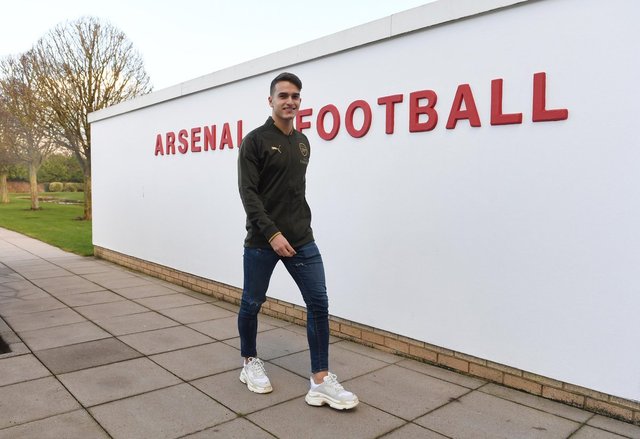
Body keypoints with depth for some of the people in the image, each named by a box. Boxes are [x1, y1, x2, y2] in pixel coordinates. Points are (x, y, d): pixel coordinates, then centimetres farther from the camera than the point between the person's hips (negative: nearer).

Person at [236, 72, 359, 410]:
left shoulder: (303, 142, 14)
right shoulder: (255, 141, -7)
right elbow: (248, 193, -14)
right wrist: (271, 233, -22)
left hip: (301, 239, 5)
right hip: (262, 240, -5)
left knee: (319, 303, -3)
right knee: (252, 303, 10)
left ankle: (321, 380, 4)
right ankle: (250, 363, 34)